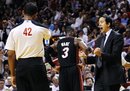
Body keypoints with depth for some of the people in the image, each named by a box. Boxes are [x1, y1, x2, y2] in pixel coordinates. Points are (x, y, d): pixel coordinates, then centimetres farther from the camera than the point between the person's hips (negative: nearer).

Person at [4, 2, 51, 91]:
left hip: (21, 66, 2)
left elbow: (10, 55, 2)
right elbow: (48, 36, 25)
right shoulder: (41, 28, -1)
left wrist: (13, 74, 10)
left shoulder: (14, 30, 2)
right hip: (37, 64, -2)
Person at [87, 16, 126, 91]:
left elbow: (115, 56, -17)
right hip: (100, 76, 7)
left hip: (112, 76, -7)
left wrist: (101, 54, -32)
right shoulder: (99, 39, 16)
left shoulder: (117, 37, -7)